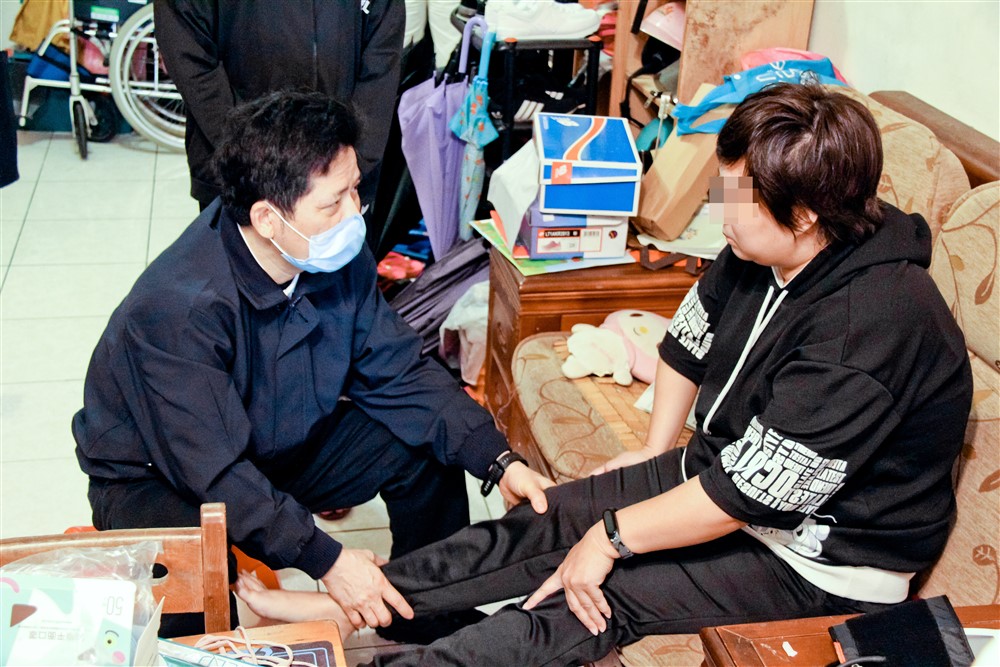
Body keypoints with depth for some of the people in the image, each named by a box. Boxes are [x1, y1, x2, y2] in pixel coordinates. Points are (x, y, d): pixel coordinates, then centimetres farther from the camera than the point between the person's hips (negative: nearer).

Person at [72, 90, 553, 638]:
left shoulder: (338, 257, -15)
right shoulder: (178, 307, -35)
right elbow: (214, 470, -33)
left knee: (430, 448, -7)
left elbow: (398, 375, -8)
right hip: (157, 477, -6)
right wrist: (327, 560, -35)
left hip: (282, 443, 7)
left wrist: (499, 463, -18)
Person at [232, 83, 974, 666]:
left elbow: (752, 493, -31)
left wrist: (615, 534, -22)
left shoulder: (869, 327, -33)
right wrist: (655, 448, 13)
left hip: (825, 556, -8)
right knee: (545, 521, -2)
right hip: (731, 469, 8)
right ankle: (338, 606, 0)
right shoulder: (764, 252, -6)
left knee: (606, 595, -21)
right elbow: (690, 339, 12)